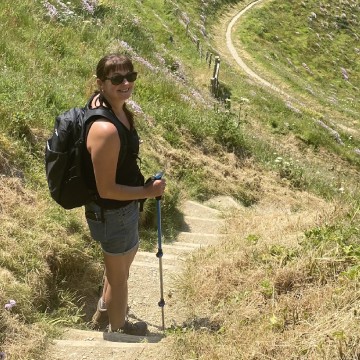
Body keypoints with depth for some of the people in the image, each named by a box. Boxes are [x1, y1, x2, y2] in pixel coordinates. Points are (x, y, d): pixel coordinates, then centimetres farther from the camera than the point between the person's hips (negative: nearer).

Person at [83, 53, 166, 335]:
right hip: (113, 213, -10)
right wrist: (148, 192, -18)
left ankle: (106, 307, 61)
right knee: (119, 274, 17)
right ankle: (118, 327, 46)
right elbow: (106, 189, -29)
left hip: (122, 207, 10)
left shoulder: (107, 103, -5)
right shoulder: (106, 130, -35)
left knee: (127, 255, 34)